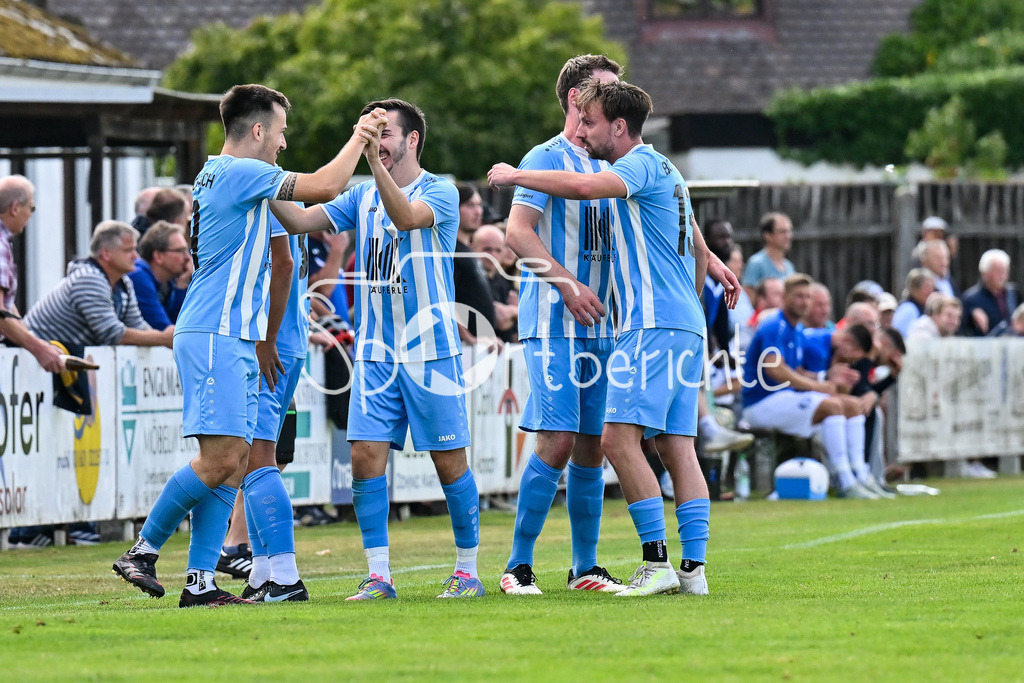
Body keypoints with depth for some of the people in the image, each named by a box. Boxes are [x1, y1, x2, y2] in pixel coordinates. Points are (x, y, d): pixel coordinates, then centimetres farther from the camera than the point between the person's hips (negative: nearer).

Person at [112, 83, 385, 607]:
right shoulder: (240, 173, -10)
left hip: (235, 341, 10)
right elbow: (324, 187, -15)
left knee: (233, 462, 4)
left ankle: (200, 580, 1)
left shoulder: (218, 176, 21)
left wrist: (259, 340, 28)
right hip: (215, 338, -10)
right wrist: (359, 137, 1)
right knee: (220, 459, -14)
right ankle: (143, 552, -7)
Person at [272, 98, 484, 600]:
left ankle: (468, 571, 11)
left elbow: (406, 216, -26)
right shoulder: (363, 197, 12)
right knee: (366, 457, -4)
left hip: (431, 348, -5)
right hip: (375, 352, 5)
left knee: (450, 460, 0)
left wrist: (376, 164, -37)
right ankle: (378, 576, 1)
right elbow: (301, 219, 4)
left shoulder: (439, 191, -5)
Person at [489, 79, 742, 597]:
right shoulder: (664, 172, 22)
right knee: (676, 447, 6)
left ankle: (656, 562, -17)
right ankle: (693, 568, 1)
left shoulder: (642, 165, -7)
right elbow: (699, 253, 32)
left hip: (653, 325, -10)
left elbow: (585, 186, -27)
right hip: (685, 326, 10)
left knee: (619, 438, -13)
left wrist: (515, 176, -15)